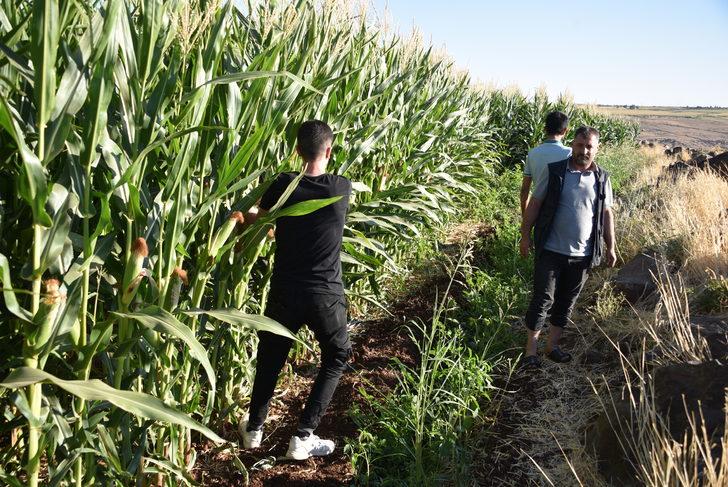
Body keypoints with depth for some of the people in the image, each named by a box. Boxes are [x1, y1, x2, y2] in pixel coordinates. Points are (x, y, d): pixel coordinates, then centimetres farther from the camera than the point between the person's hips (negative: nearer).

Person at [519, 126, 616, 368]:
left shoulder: (602, 179, 4)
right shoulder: (554, 171, -5)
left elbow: (607, 213, 11)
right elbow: (535, 203, -1)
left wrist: (610, 247, 10)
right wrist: (525, 235, -5)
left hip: (582, 255, 3)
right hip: (551, 251, -3)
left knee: (566, 302, 13)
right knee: (543, 299, -1)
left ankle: (552, 345, 26)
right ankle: (531, 350, 7)